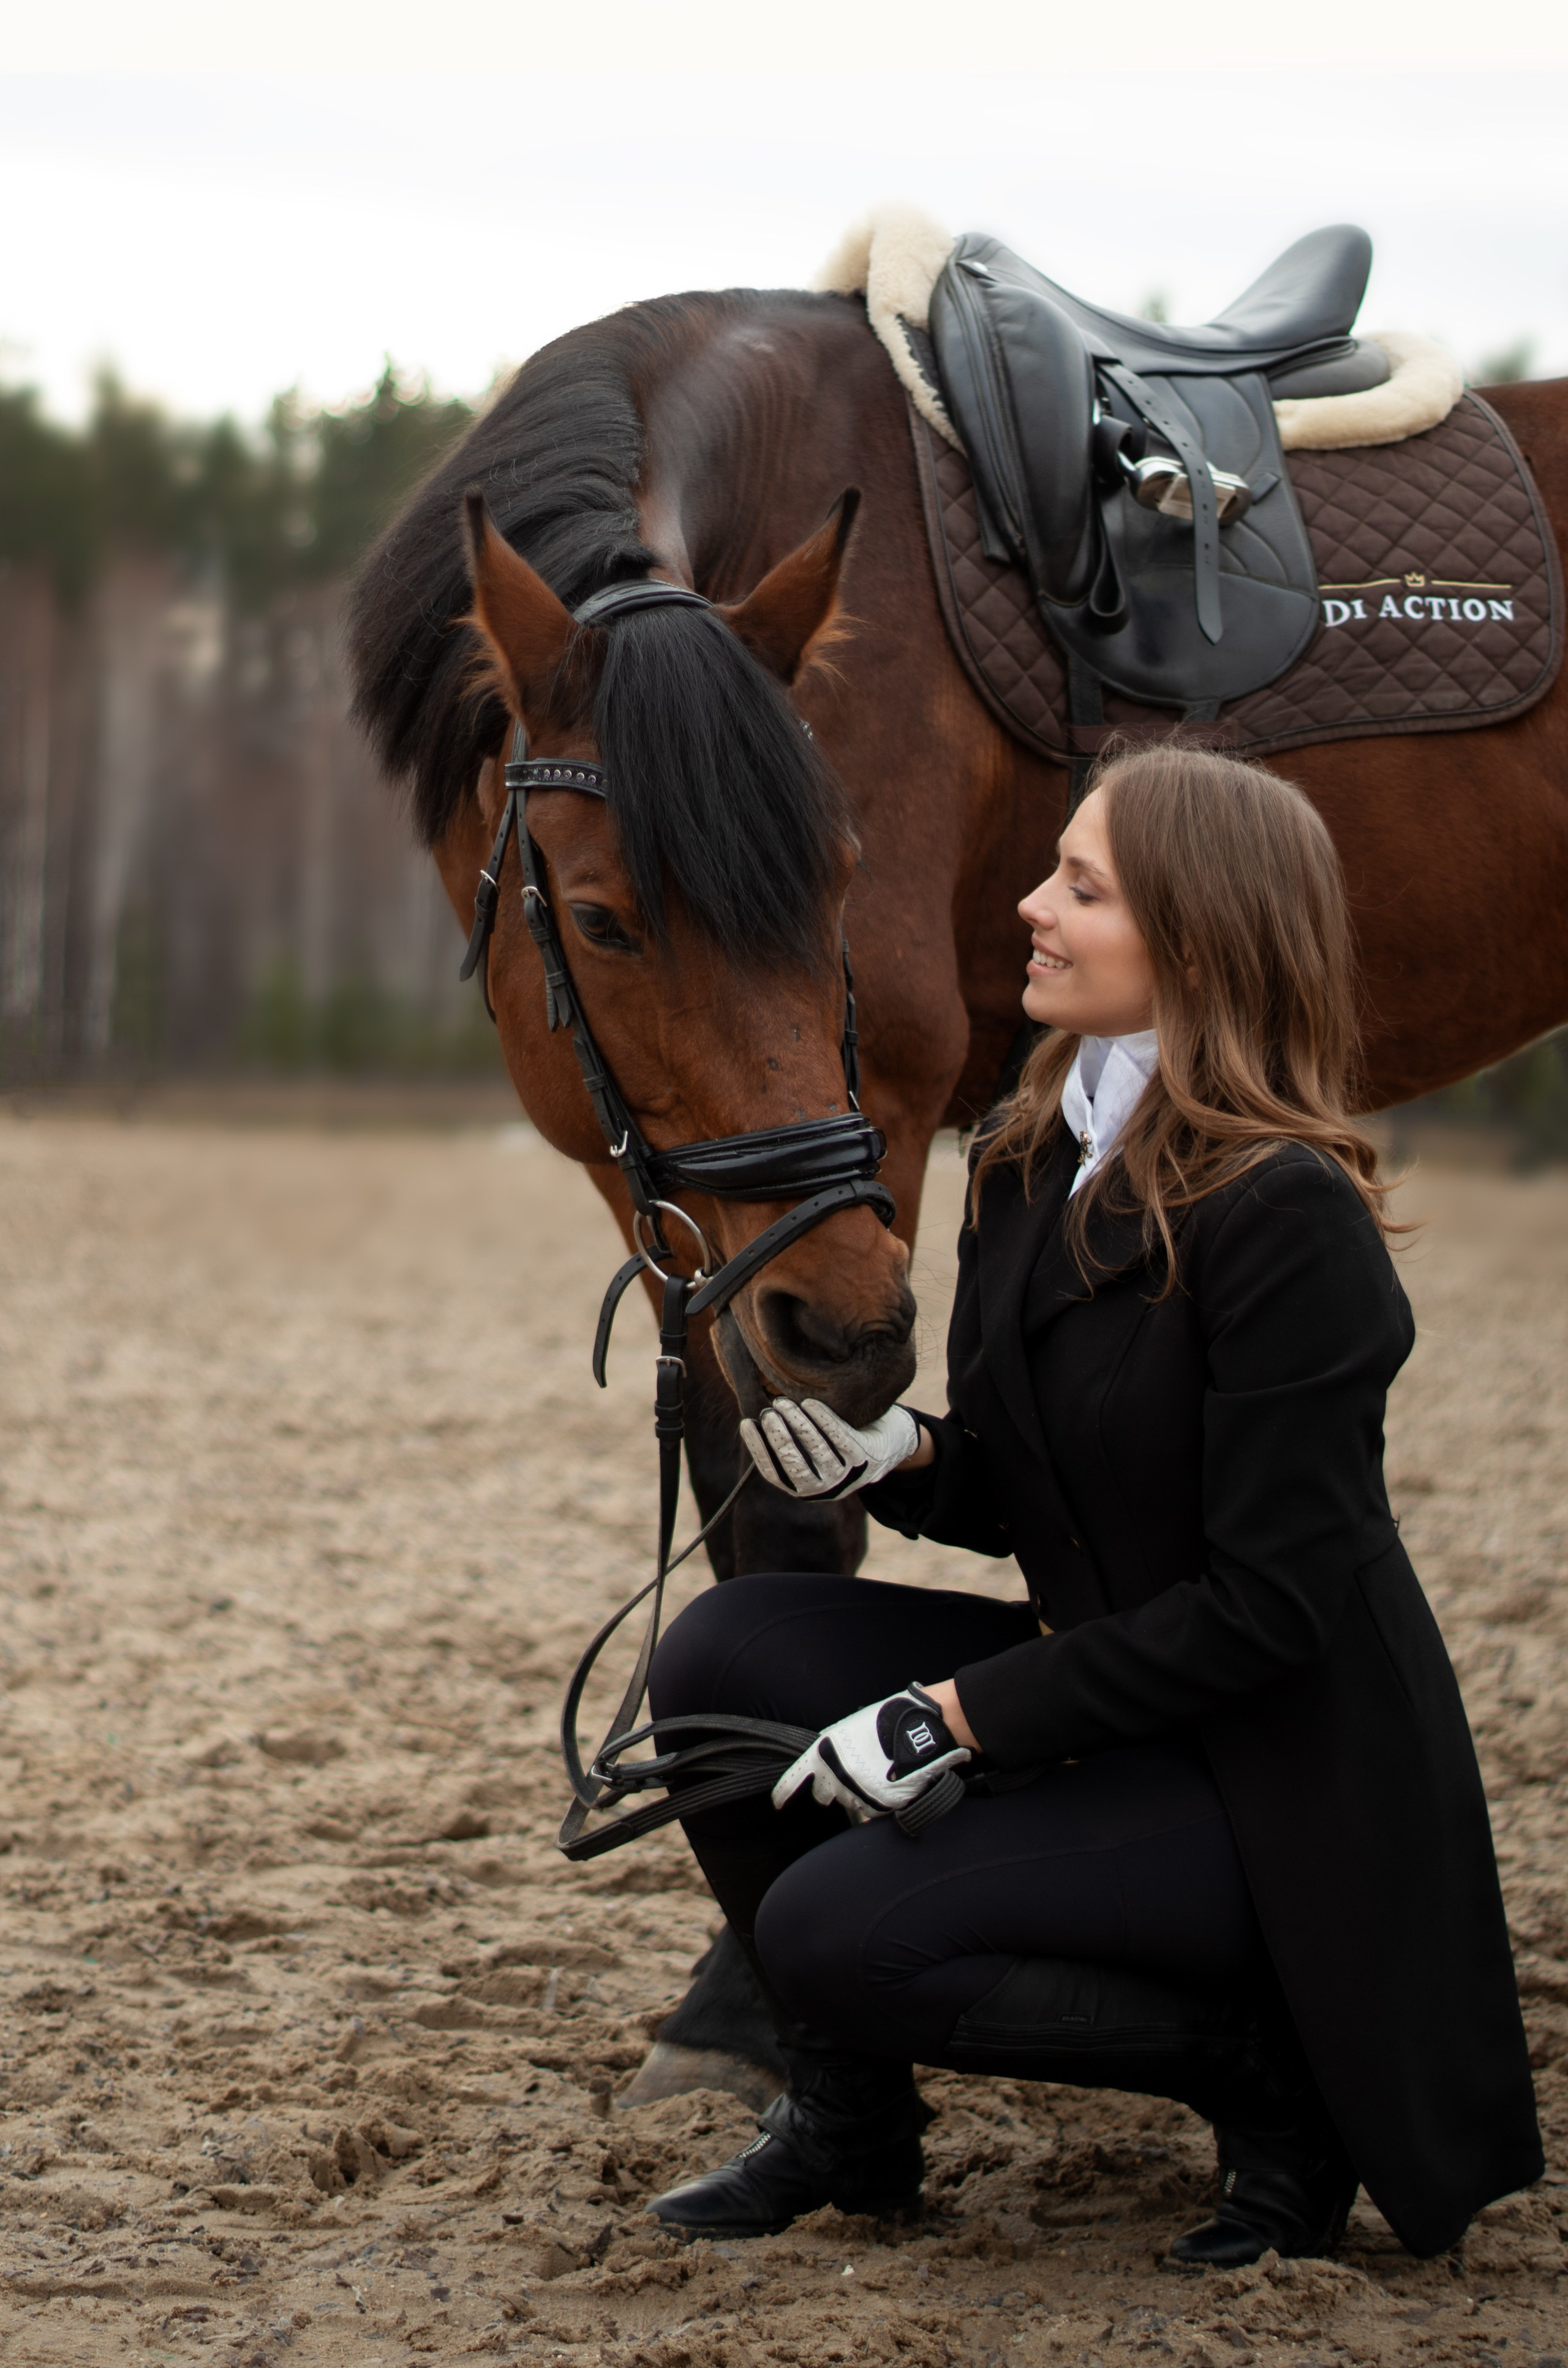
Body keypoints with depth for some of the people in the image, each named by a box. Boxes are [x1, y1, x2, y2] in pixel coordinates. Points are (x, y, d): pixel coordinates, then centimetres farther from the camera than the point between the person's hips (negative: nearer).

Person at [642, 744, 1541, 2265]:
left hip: (1274, 1780, -8)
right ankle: (846, 2126, 10)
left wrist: (962, 1714, -22)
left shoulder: (1287, 1218, -21)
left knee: (833, 1928, -21)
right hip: (1094, 1692, 8)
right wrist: (893, 1456, -11)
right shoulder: (1029, 1161, 5)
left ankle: (1268, 2070, -2)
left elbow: (1268, 1604, -23)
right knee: (721, 1655, -6)